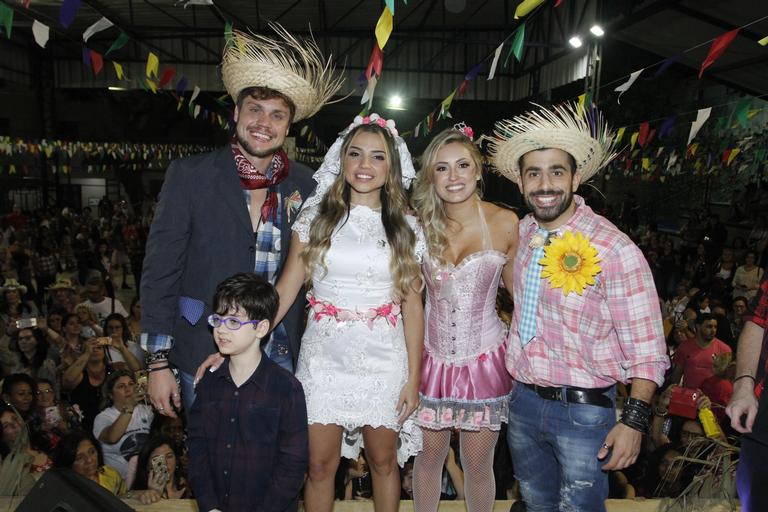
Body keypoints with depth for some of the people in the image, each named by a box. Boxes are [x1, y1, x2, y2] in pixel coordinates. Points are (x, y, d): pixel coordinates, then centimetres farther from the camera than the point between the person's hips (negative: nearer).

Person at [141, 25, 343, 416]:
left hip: (279, 355, 2)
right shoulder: (189, 175, -6)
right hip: (204, 355, -2)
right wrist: (159, 362, -7)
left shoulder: (303, 185, 0)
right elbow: (159, 271, -5)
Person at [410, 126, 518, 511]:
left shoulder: (504, 223, -8)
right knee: (429, 455, 17)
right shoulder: (422, 224, -3)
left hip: (484, 358, -1)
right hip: (433, 356, 2)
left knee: (477, 465, 13)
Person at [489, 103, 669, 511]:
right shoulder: (523, 231, -1)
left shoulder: (615, 250, -20)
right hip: (523, 401, 6)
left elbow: (646, 349, -16)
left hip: (582, 411, -6)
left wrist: (634, 420, -21)